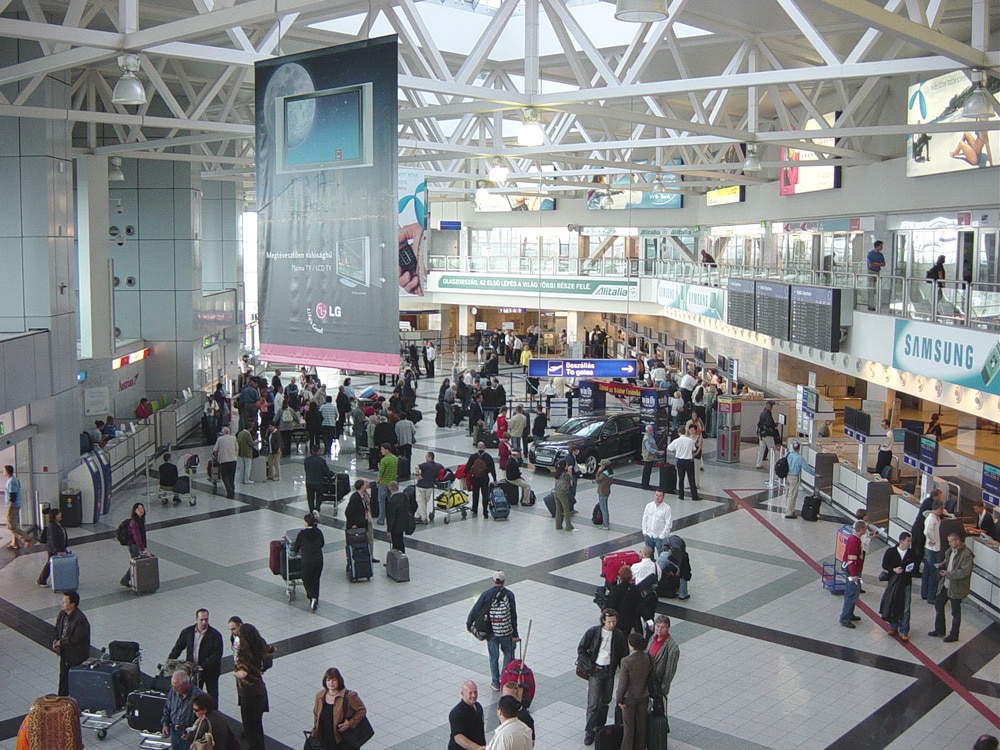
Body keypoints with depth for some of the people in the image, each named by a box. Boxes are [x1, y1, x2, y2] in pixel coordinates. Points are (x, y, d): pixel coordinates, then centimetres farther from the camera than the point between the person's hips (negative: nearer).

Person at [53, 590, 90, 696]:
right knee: (63, 677, 21)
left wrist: (61, 642, -17)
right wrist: (55, 641, -4)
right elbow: (57, 629, 14)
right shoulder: (62, 614, -1)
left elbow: (77, 639, -25)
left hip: (77, 656, -8)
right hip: (64, 653, 8)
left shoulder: (80, 619, -27)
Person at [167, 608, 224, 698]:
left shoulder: (215, 635, -14)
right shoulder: (188, 632, -2)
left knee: (212, 696, 7)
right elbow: (178, 648, 8)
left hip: (210, 671, -3)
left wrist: (203, 666, -26)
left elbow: (217, 655, -18)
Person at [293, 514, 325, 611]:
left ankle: (313, 598, -9)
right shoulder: (318, 532, 2)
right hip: (319, 559, 4)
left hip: (307, 560, -4)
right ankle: (316, 600, 21)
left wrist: (296, 552, 26)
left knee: (306, 580, 12)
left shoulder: (302, 534, -9)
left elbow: (296, 548, 4)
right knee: (316, 579, 18)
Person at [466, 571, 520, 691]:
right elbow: (513, 616, -6)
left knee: (493, 657, 12)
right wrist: (515, 634, 1)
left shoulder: (486, 594, -8)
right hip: (506, 631, -1)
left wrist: (468, 624, 13)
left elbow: (475, 610, -3)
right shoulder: (509, 594, -8)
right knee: (508, 654, 17)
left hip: (491, 632, 1)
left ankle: (496, 683, 19)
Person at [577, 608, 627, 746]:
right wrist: (590, 666, -10)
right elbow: (581, 649, -5)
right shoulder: (593, 632, -11)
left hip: (610, 671, 3)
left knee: (605, 701, 13)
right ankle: (589, 731, 5)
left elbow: (622, 656, 7)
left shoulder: (618, 635, -2)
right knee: (593, 703, -5)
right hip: (595, 671, -3)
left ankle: (599, 727, 30)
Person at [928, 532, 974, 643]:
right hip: (946, 585, 8)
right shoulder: (951, 550, 1)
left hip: (956, 588, -8)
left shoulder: (966, 554, -24)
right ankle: (939, 630, 33)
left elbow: (965, 572, -27)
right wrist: (943, 564, -2)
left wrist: (948, 574, -28)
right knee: (938, 604, 17)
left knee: (955, 612, 8)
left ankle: (954, 635, 25)